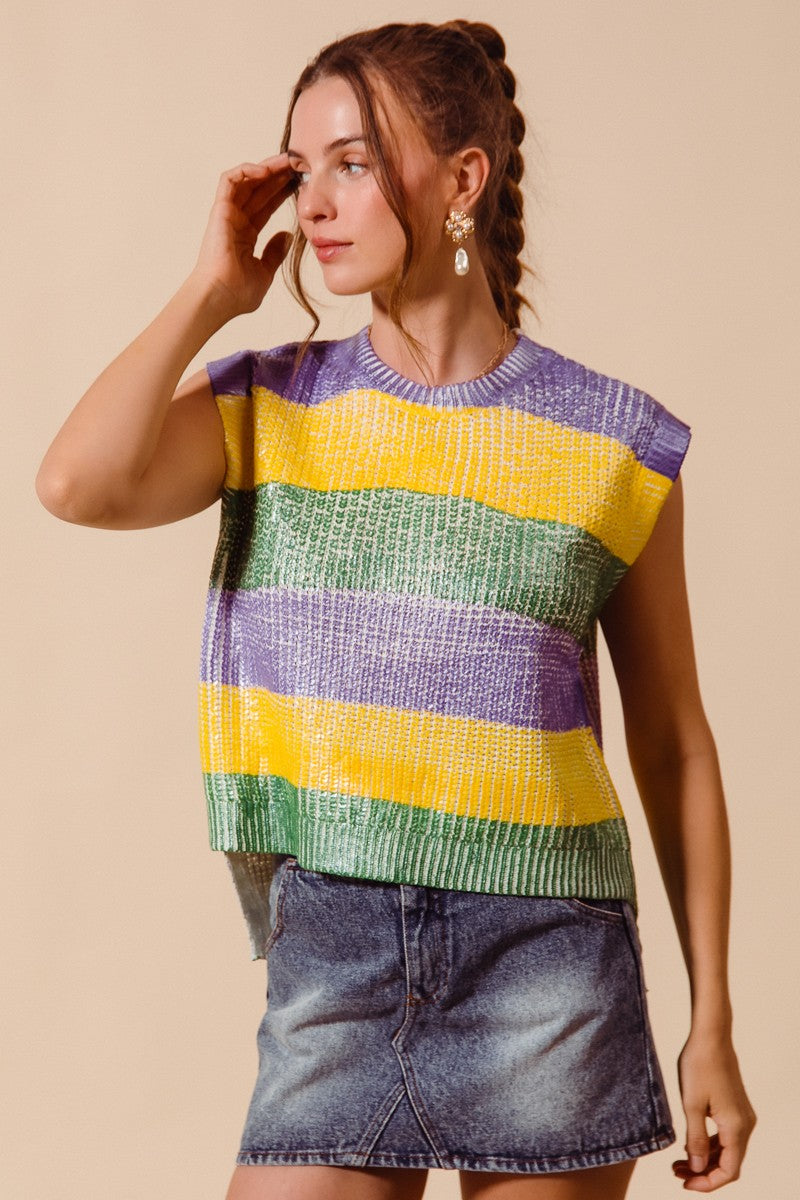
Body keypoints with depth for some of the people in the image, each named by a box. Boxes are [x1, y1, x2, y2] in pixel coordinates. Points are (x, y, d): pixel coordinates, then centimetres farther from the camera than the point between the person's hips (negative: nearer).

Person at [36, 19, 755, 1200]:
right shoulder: (273, 408, 6)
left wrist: (712, 1023, 5)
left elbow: (674, 749, 6)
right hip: (333, 956, 1)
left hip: (545, 966, -1)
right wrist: (213, 290, -3)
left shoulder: (612, 447, 2)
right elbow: (79, 484, -15)